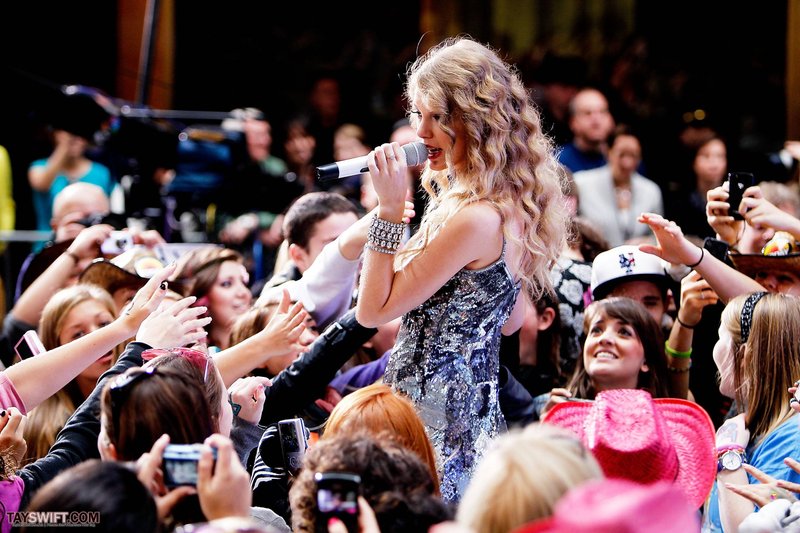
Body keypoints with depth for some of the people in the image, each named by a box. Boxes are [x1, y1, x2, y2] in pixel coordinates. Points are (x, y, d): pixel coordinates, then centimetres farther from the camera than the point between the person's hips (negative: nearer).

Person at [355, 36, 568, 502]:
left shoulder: (476, 219, -21)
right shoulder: (517, 209, 8)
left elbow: (374, 309, -16)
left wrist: (390, 207, -14)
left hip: (433, 419, -10)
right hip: (480, 416, 10)